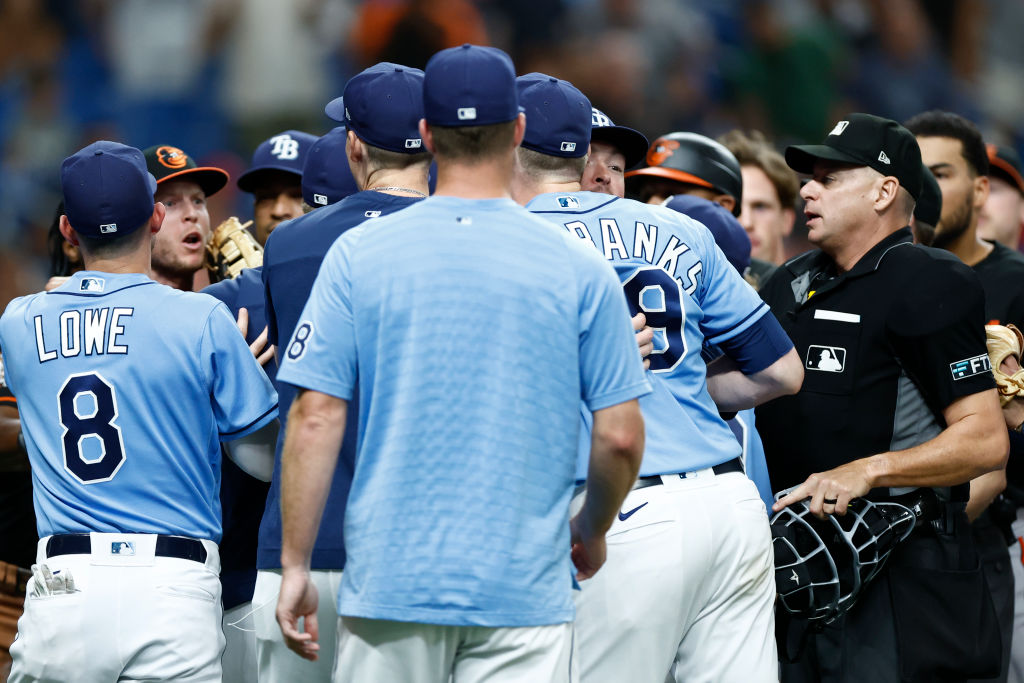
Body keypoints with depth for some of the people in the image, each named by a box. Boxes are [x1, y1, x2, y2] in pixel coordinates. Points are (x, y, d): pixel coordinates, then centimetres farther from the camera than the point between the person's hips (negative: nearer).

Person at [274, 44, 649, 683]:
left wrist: (295, 565, 3)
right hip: (525, 590, -1)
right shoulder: (580, 269, -1)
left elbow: (315, 420, -3)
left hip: (390, 579, 1)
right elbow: (620, 436, 0)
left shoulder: (358, 254, 0)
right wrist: (592, 531, 19)